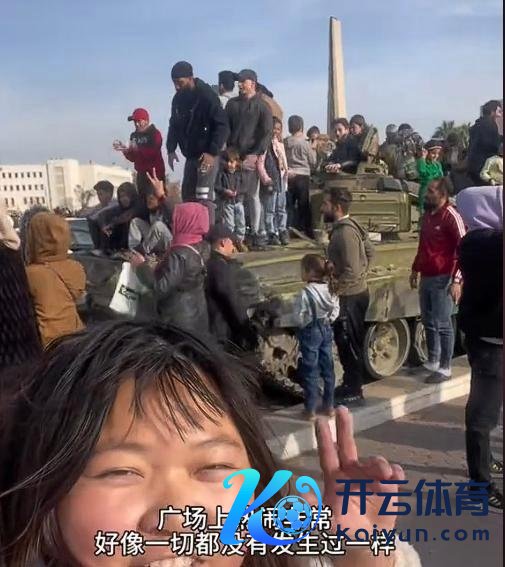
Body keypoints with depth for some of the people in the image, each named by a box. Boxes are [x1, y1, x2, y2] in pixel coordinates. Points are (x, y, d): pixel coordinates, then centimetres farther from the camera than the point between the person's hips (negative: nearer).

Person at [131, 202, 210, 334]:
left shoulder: (179, 254, -26)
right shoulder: (202, 247, 0)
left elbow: (161, 287, -25)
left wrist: (141, 265, -13)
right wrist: (159, 265, 13)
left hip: (179, 320, -8)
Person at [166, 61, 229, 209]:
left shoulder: (207, 96, -15)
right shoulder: (178, 99, 6)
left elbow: (222, 126, -19)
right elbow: (174, 124, 17)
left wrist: (213, 152, -27)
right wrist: (171, 149, 4)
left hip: (208, 154, -8)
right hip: (191, 154, 8)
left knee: (203, 198, -15)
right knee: (187, 195, 11)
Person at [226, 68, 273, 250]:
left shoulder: (262, 106, 5)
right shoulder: (232, 103, 15)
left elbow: (267, 133, -2)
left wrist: (255, 154, -11)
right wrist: (228, 151, 1)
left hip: (251, 157, -3)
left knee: (252, 196, -2)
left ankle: (255, 233, 1)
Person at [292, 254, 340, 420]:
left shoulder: (305, 293, -22)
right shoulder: (330, 288, -1)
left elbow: (299, 318, -18)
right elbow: (336, 310, 5)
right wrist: (327, 320, 11)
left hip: (310, 332, -6)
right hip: (326, 330, 6)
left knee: (310, 371, 3)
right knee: (328, 368, 14)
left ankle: (310, 410, 10)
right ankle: (328, 406, 24)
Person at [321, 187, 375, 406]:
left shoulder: (344, 232, -22)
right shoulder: (350, 226, 8)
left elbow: (351, 271, -26)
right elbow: (369, 252, 19)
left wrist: (334, 292, -19)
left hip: (350, 297, -10)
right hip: (356, 293, 10)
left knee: (349, 346, 1)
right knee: (347, 344, 19)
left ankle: (353, 392, 12)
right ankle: (350, 385, 31)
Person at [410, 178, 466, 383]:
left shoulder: (451, 216, -13)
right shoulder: (427, 214, 12)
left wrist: (457, 280, -22)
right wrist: (415, 270, 23)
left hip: (443, 279, -8)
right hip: (426, 278, 8)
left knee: (442, 325, -2)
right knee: (428, 323, 15)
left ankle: (445, 369, 8)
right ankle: (432, 362, 29)